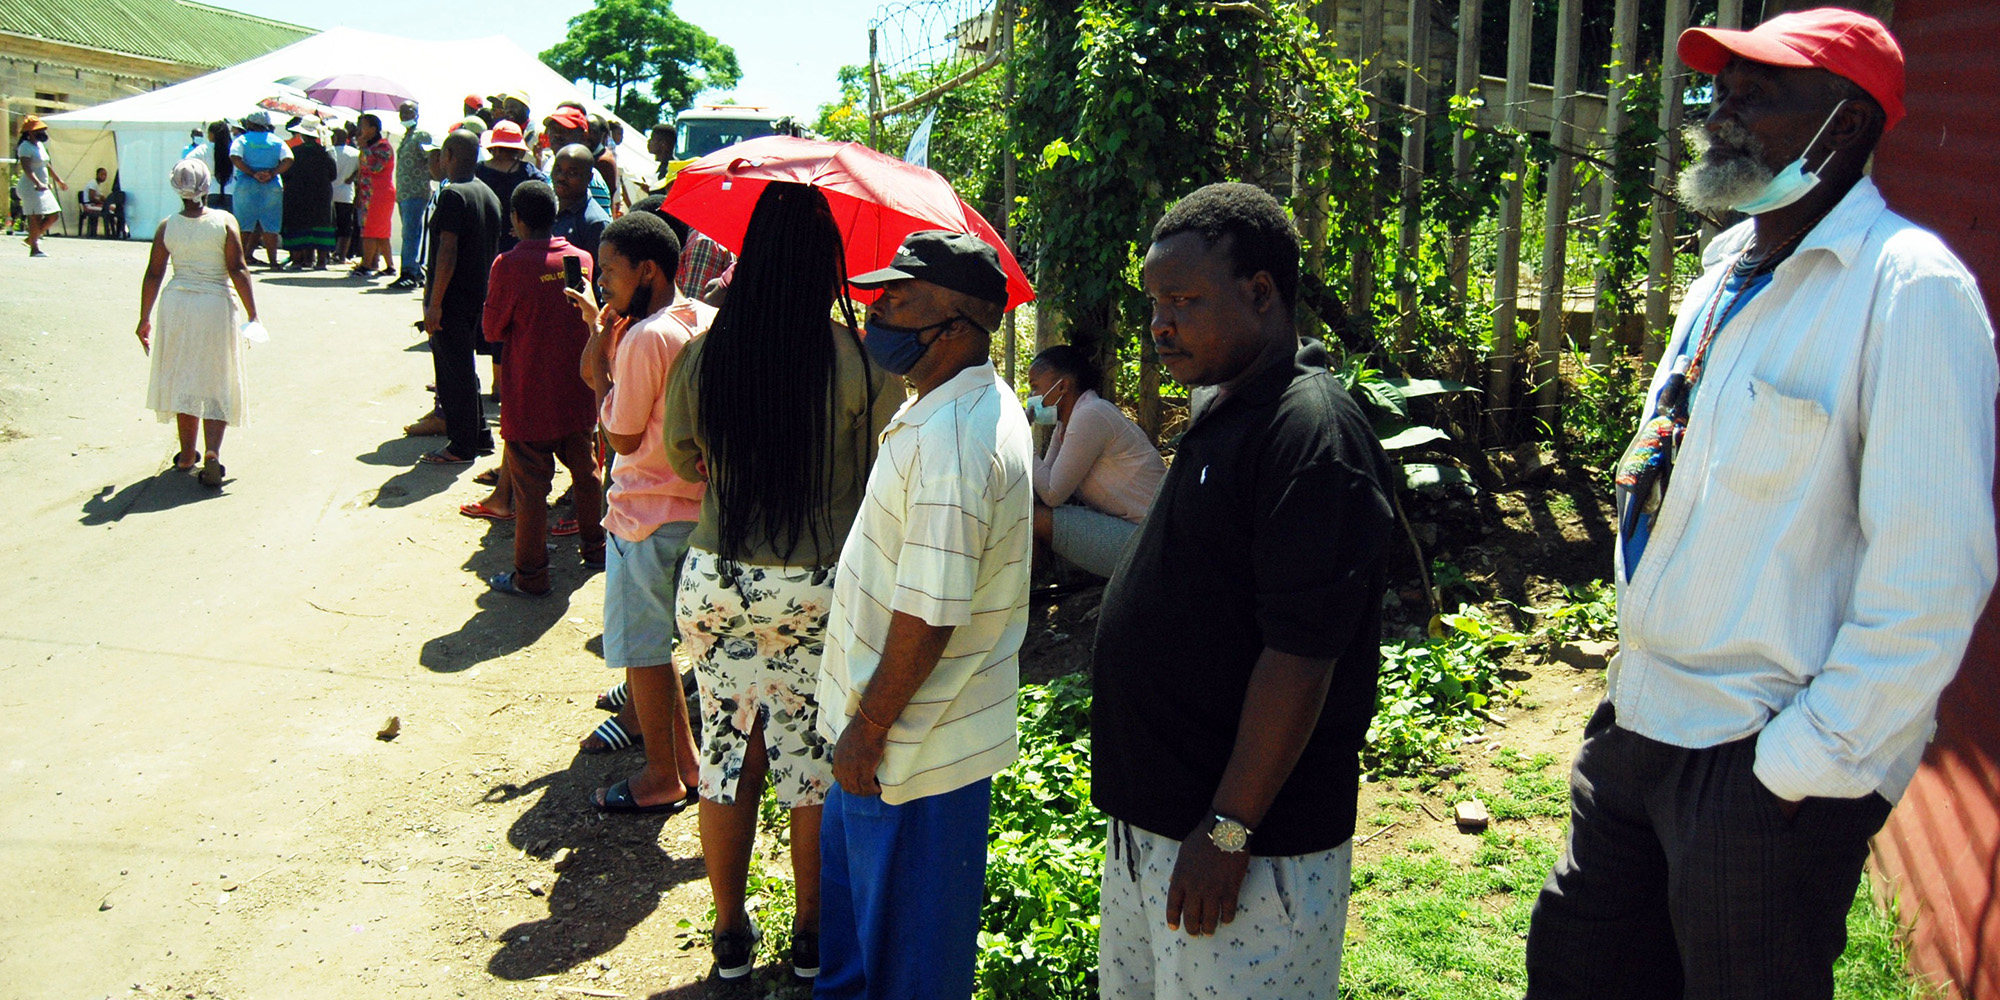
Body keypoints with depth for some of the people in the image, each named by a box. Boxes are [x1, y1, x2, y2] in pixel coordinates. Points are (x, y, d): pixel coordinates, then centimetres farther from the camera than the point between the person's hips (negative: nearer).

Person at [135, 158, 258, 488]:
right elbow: (238, 270, -10)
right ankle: (212, 451, -14)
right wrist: (252, 314, -3)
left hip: (176, 304, 2)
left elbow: (153, 274, 2)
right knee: (218, 385, 5)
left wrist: (145, 319, 10)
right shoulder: (224, 222, -7)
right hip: (216, 305, -2)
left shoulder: (167, 227, 0)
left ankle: (186, 455, 23)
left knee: (183, 380, 15)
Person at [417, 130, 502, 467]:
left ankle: (461, 445, 3)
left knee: (455, 369, -2)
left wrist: (434, 302, -19)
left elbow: (447, 251, -21)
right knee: (463, 367, 19)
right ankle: (479, 435, 24)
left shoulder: (453, 194, -16)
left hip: (452, 299, -9)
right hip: (476, 296, 9)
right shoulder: (489, 195, 10)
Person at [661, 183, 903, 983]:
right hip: (821, 591, -2)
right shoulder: (860, 362, -16)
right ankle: (811, 939, 28)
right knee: (815, 768, 13)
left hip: (714, 582, 3)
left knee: (726, 759, 16)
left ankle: (731, 936, 30)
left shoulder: (702, 355, -5)